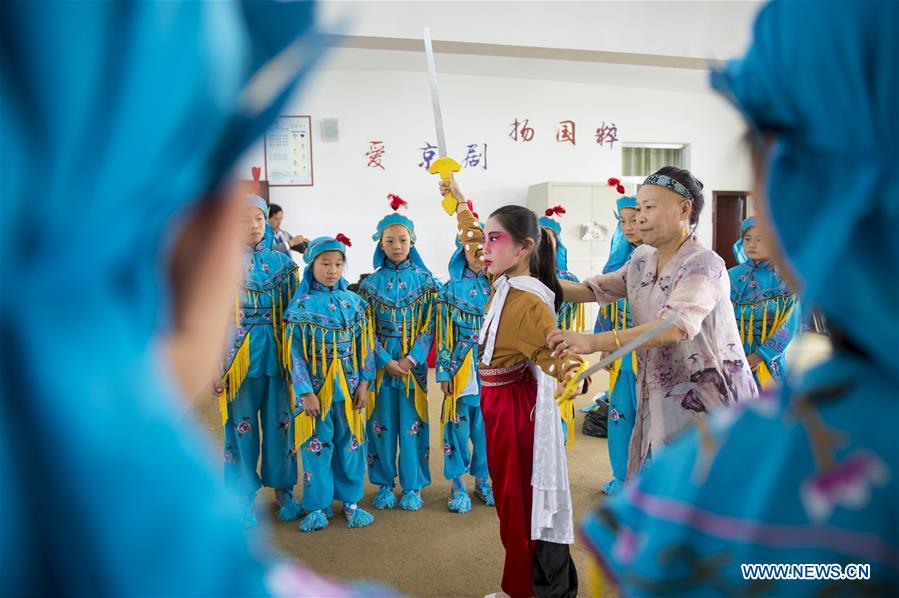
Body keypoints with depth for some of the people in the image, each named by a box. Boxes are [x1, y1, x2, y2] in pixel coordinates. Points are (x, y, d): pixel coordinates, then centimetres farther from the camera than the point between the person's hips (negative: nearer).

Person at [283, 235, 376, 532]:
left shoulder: (354, 302, 3)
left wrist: (364, 382, -1)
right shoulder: (301, 306, -4)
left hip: (349, 387, 2)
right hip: (315, 388, -2)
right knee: (316, 446, 6)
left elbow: (365, 345, 5)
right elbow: (295, 353, -7)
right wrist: (306, 392, -12)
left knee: (350, 444, 10)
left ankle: (350, 501, 25)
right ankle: (317, 506, 20)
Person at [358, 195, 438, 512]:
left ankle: (412, 486, 17)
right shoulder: (371, 282, 2)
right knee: (382, 422, 7)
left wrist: (411, 359, -13)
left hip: (414, 361, -1)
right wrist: (387, 361, -11)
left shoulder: (424, 279, 1)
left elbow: (430, 324, -2)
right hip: (381, 361, 1)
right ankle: (385, 484, 21)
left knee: (412, 422, 4)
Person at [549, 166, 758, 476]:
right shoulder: (641, 259, 7)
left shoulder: (703, 265, -18)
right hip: (659, 398, 7)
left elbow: (676, 326, -33)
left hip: (706, 400, -7)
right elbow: (596, 289, 12)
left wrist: (595, 341, -41)